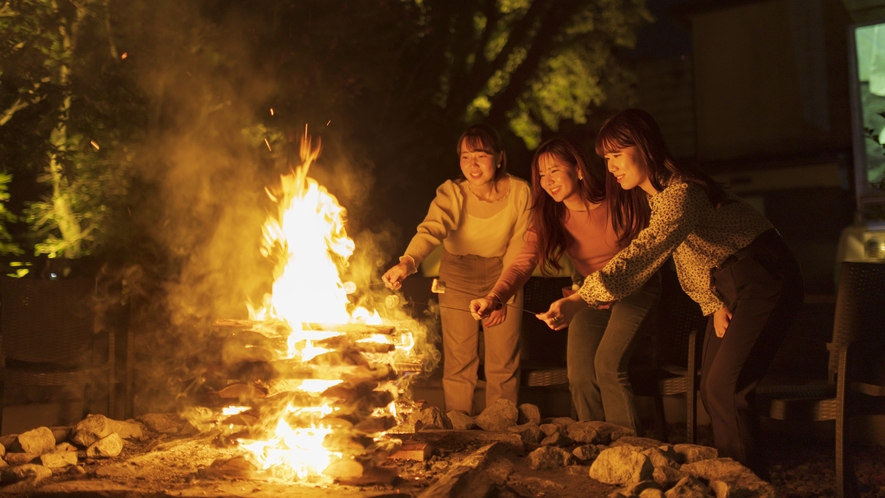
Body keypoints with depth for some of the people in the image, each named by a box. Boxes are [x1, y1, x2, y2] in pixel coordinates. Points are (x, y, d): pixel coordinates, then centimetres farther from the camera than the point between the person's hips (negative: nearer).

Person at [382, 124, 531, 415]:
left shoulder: (519, 192, -16)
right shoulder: (452, 194, -20)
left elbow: (518, 249, -9)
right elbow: (430, 230, -39)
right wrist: (407, 262, -58)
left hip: (502, 279, 1)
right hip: (458, 282, 0)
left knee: (503, 364, 2)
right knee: (458, 364, 0)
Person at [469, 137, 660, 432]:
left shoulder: (621, 202, -22)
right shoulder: (547, 217, -12)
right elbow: (523, 263, -26)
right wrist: (494, 298, -46)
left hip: (633, 288, -4)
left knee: (608, 364, -20)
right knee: (580, 376, -6)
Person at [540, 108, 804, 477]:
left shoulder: (681, 193, -27)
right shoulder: (655, 194, 5)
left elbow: (641, 255, -41)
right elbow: (687, 260, 10)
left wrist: (578, 301, -48)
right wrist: (713, 305, -6)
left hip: (766, 278, -9)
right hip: (727, 284, 9)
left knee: (724, 390, -12)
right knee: (711, 389, 9)